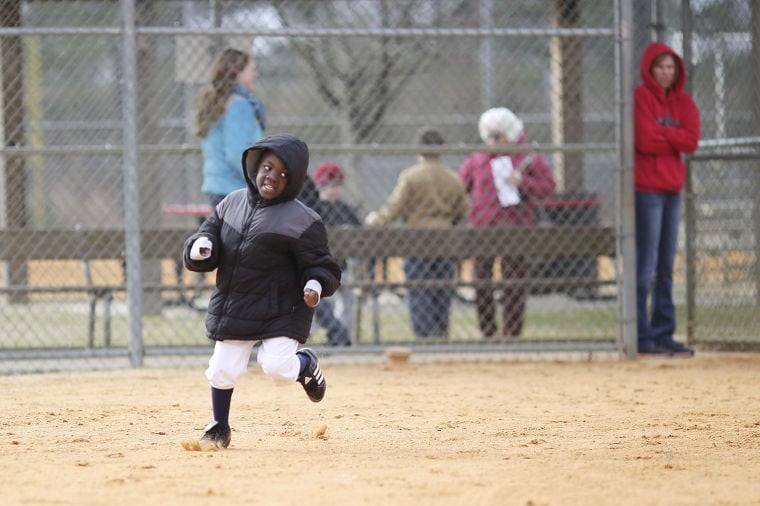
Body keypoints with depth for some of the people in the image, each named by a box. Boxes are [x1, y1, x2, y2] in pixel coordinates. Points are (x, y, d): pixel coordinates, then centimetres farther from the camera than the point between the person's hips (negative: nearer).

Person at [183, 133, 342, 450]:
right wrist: (199, 248, -18)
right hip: (232, 308, 4)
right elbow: (205, 248, 5)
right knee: (223, 370, 4)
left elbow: (322, 266, -11)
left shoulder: (301, 221, -13)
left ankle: (306, 364, 18)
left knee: (277, 367, -18)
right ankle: (219, 427, 29)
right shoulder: (232, 204, 2)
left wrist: (315, 285, -32)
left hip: (282, 312, -4)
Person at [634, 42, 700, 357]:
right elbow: (646, 141, -16)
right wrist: (675, 139, -3)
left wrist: (662, 133, -9)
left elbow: (692, 141, 0)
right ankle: (642, 338, -6)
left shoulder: (682, 102, 14)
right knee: (645, 267, -8)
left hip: (672, 189, 7)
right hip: (646, 189, -7)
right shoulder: (639, 97, -6)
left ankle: (664, 335, 15)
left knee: (666, 268, 10)